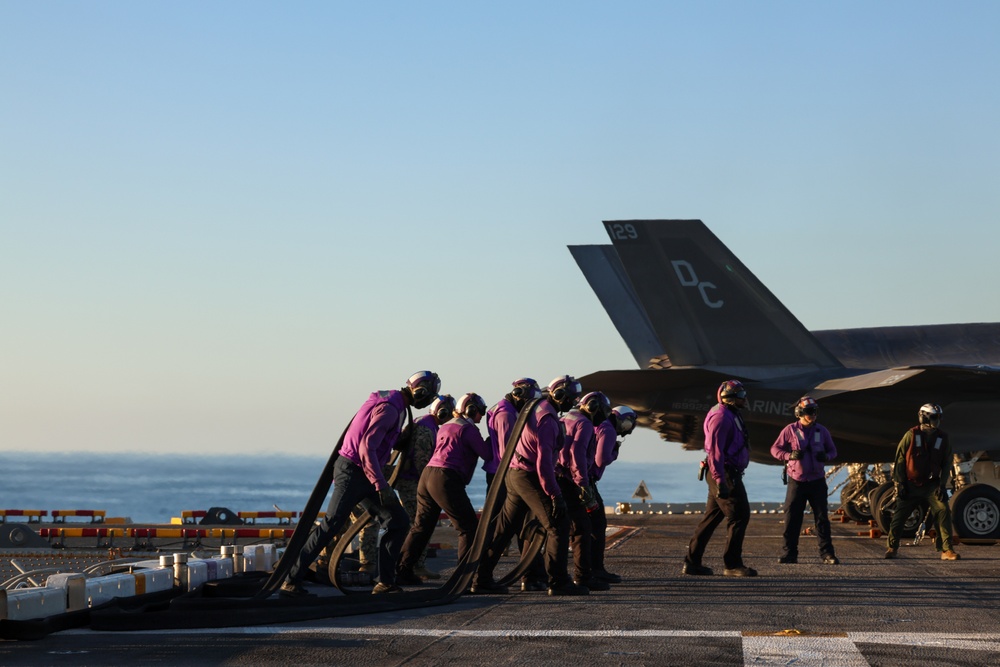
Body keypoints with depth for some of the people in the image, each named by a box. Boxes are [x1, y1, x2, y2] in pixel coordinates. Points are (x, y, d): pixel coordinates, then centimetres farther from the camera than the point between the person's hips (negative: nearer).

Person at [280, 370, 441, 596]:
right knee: (331, 525, -12)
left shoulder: (395, 405, 13)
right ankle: (291, 579, -9)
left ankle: (385, 581, 8)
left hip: (364, 475, 10)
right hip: (353, 472, -10)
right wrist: (381, 485, -27)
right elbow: (366, 447, -26)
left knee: (398, 522, 4)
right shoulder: (389, 408, -19)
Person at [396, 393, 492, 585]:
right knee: (469, 528, -1)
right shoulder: (468, 429, -2)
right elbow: (487, 454, -5)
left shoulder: (445, 427, 24)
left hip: (427, 474, 8)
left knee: (421, 526, 14)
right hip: (446, 479, -8)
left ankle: (402, 570, 13)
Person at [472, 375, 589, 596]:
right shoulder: (547, 418, -17)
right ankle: (558, 582, -7)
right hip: (529, 477, -10)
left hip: (514, 473, 10)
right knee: (558, 526, -6)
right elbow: (544, 462, -22)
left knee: (504, 528, 13)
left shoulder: (536, 408, 13)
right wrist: (555, 495, -21)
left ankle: (482, 579, 16)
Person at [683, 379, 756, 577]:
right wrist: (720, 481, -27)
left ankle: (692, 562, 13)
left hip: (728, 475, 11)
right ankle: (732, 565, -6)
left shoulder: (730, 416, 19)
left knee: (712, 517, 11)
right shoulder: (721, 416, -15)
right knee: (739, 516, -9)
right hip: (725, 474, -11)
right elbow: (715, 451, -22)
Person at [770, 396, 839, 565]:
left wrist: (826, 456, -10)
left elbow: (833, 450, 14)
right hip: (796, 480, -2)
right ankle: (789, 553, 6)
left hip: (817, 481, 2)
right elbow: (775, 449, 2)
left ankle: (827, 553, 5)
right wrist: (790, 455, -17)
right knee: (792, 518, -1)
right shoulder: (790, 430, -1)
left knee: (822, 517, 1)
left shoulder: (822, 431, 6)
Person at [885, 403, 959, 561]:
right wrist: (899, 483, -4)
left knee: (943, 511, -14)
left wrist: (942, 484, -1)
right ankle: (892, 547, 16)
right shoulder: (911, 435, -3)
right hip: (911, 484, -2)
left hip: (931, 485, 2)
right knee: (899, 515, 0)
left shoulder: (943, 438, 4)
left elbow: (947, 463, 8)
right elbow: (900, 459, 0)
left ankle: (946, 550, -10)